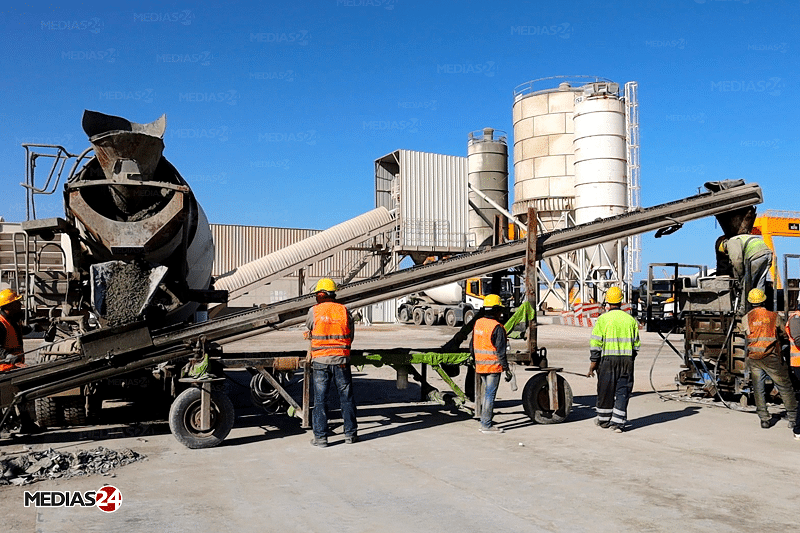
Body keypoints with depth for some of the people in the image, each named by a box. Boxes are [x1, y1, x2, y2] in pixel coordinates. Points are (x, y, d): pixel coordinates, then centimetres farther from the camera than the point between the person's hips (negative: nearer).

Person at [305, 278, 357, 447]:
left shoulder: (314, 311, -4)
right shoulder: (344, 311, 1)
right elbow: (351, 336, 7)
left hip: (320, 361, -1)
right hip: (341, 359, 1)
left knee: (320, 399, 6)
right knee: (346, 397, 11)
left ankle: (320, 437, 8)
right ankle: (350, 433, 18)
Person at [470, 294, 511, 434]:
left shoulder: (477, 323, 8)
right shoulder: (497, 328, -16)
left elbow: (472, 346, 14)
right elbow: (500, 351, -17)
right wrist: (506, 369, -11)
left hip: (480, 365, 8)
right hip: (493, 366, -8)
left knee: (487, 393, 18)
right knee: (490, 395, -2)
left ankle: (485, 421, 23)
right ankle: (486, 425, 2)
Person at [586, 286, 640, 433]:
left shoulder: (603, 319, -5)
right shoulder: (630, 319, 6)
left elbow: (595, 345, -7)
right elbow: (636, 345, 11)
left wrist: (592, 367, -2)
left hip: (608, 360, -2)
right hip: (627, 360, 2)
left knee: (606, 390, 10)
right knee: (623, 391, 6)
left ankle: (604, 419, 24)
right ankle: (618, 422, 2)